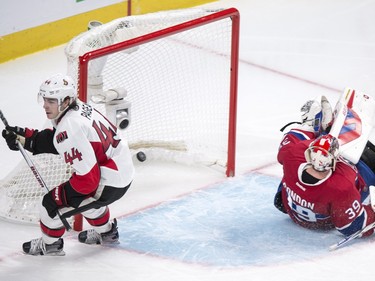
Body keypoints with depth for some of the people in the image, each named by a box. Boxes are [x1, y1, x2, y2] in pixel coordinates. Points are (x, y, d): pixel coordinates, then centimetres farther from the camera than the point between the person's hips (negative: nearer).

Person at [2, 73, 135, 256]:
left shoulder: (69, 129, -28)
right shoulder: (77, 107, 1)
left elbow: (88, 177, -27)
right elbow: (55, 140, 14)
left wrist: (66, 192, -12)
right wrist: (24, 137, 5)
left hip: (109, 183, -10)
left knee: (53, 202, 2)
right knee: (82, 193, 37)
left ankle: (49, 244, 27)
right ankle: (106, 233, 54)